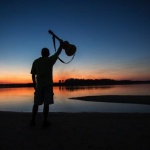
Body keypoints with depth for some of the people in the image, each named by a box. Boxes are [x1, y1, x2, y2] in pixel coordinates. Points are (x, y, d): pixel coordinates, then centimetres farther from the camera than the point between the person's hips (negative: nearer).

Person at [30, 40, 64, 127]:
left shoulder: (36, 62, 8)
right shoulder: (50, 60, -1)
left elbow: (33, 75, 7)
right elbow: (58, 53, 12)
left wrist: (35, 85, 15)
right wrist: (61, 45, 27)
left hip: (39, 85, 4)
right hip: (48, 84, -3)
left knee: (36, 103, 9)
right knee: (46, 103, -1)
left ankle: (33, 121, 12)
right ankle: (45, 122, 4)